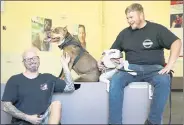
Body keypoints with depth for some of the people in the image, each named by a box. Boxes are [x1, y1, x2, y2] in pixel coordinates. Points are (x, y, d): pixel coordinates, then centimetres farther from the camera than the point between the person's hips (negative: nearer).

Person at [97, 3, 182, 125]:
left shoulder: (157, 29, 4)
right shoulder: (124, 33, 14)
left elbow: (176, 42, -5)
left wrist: (170, 65, -19)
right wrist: (102, 61, -4)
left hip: (153, 68, -2)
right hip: (131, 68, 2)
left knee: (164, 81, -36)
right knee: (115, 80, -29)